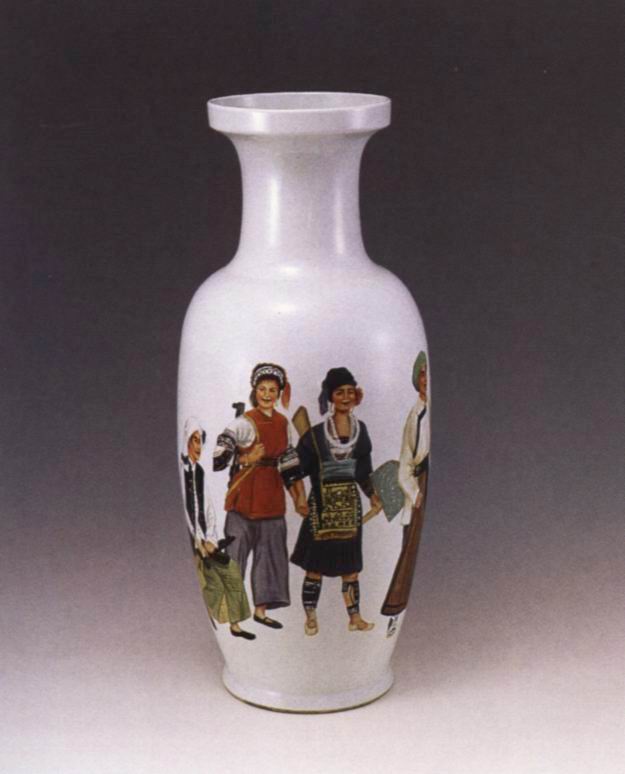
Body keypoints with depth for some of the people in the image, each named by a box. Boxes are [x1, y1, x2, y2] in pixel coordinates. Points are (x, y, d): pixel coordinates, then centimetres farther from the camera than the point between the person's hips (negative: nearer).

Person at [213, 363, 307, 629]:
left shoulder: (282, 423, 8)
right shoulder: (244, 423, -11)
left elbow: (288, 459, 15)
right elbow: (220, 450, -20)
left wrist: (299, 494, 14)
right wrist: (246, 458, -32)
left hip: (272, 492, 6)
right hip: (246, 492, -6)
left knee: (270, 550, 10)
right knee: (237, 548, -3)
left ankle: (261, 608, 20)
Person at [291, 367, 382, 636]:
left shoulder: (359, 429, 5)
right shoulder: (315, 434, -9)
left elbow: (362, 470, 13)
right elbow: (297, 468, -10)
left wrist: (372, 495, 7)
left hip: (350, 504, 4)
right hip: (321, 505, -4)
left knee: (350, 566, 9)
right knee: (315, 565, 2)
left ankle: (354, 618, 15)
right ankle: (310, 618, 13)